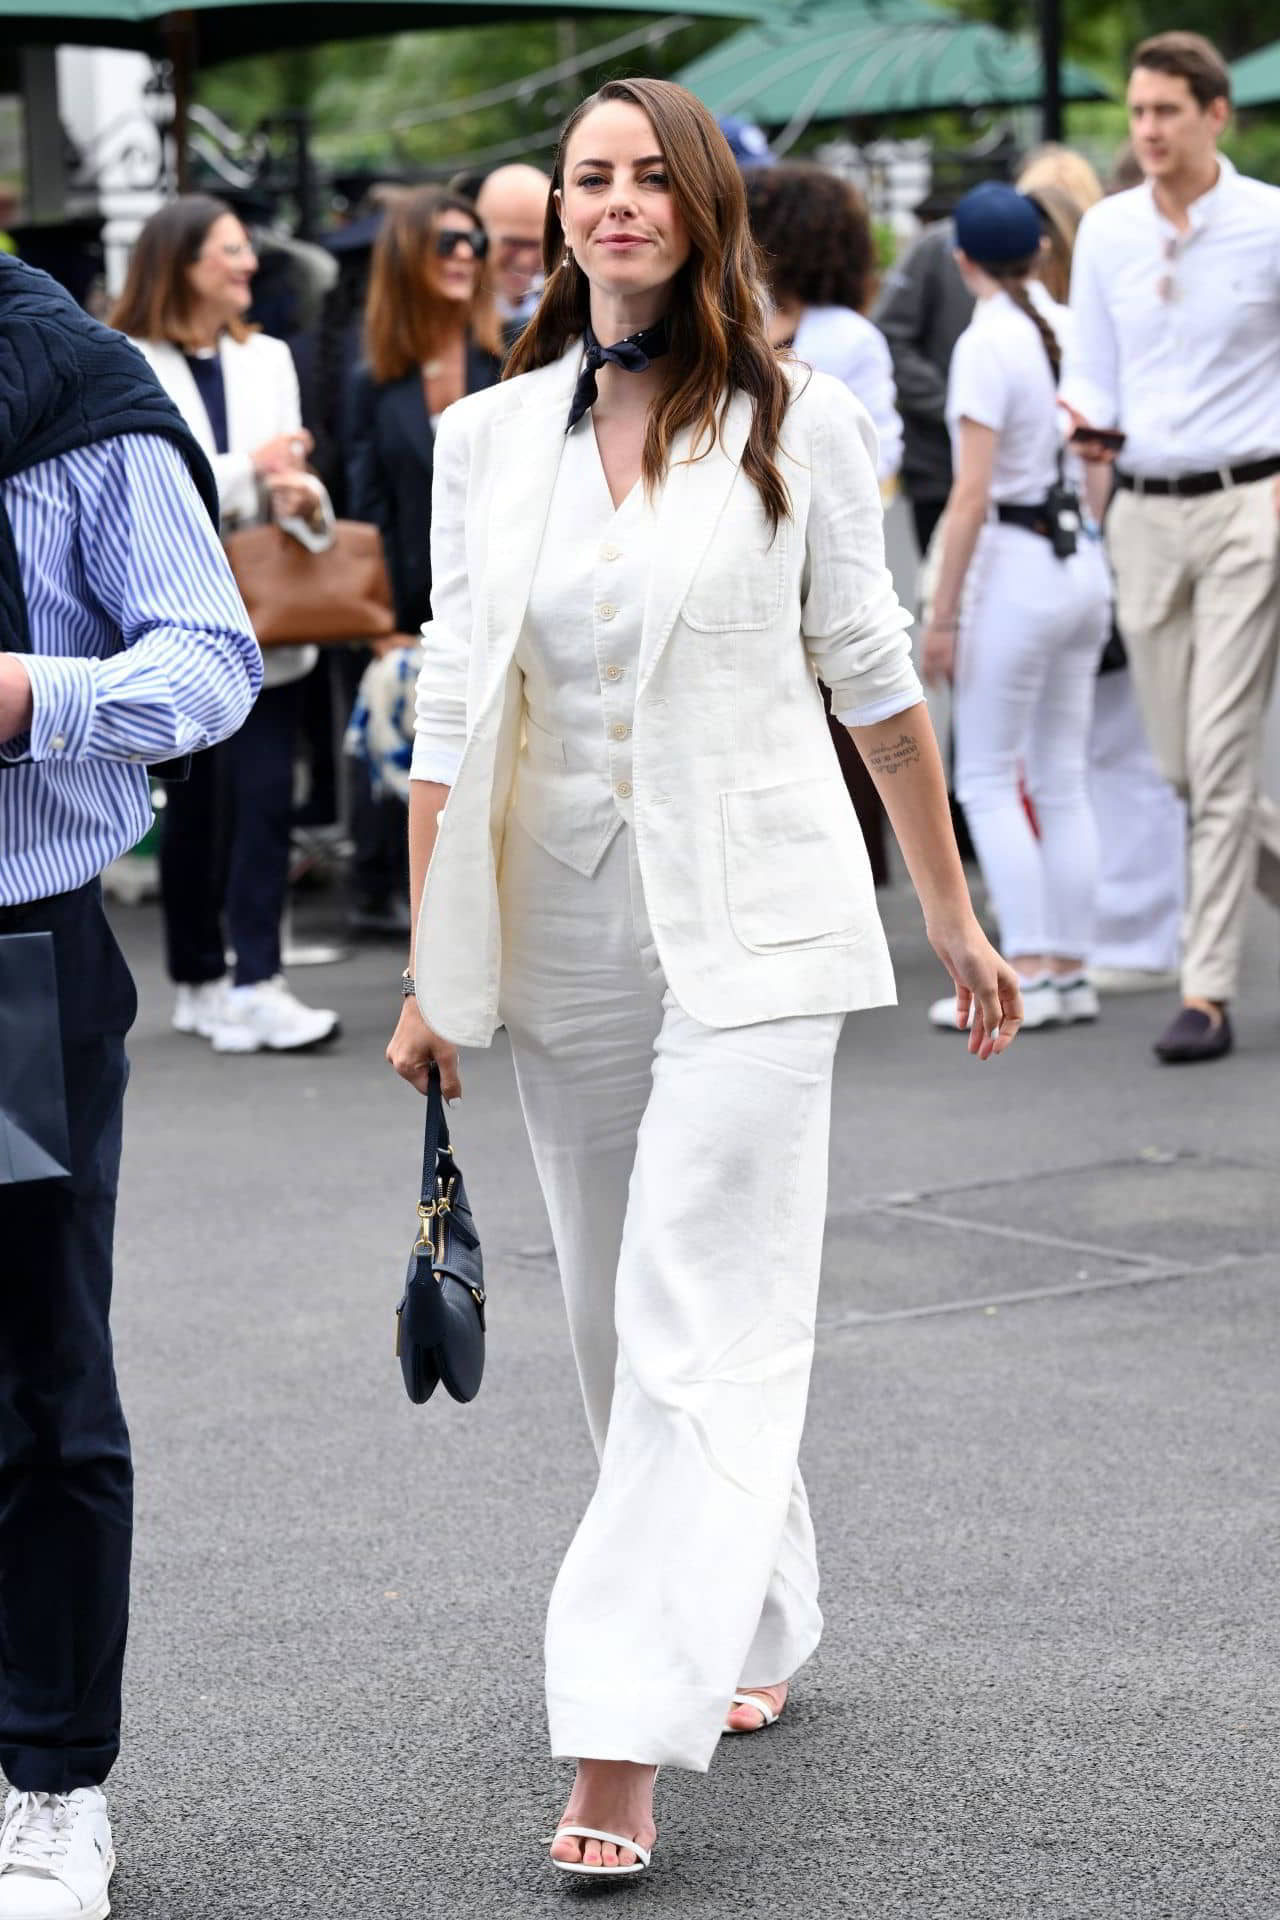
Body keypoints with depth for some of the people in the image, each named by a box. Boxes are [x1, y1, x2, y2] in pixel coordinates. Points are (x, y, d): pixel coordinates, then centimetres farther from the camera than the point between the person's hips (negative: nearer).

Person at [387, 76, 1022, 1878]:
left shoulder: (797, 424, -1)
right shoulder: (488, 436, 5)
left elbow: (877, 677, 6)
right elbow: (451, 714, 6)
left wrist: (955, 916, 9)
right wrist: (431, 972, 4)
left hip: (751, 920, -4)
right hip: (560, 923, 4)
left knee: (703, 1325, -10)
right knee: (619, 1320, 13)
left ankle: (628, 1731, -12)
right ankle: (756, 1631, 32)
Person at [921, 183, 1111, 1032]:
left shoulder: (986, 342, -13)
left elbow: (972, 493, -17)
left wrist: (942, 613, -13)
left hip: (1017, 566, -7)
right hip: (1085, 563, 7)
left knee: (987, 779, 0)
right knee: (1062, 779, 11)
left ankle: (1028, 973, -4)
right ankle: (1071, 969, 13)